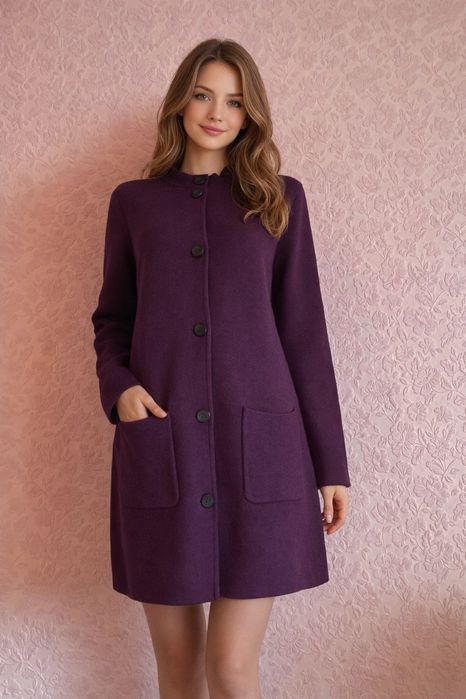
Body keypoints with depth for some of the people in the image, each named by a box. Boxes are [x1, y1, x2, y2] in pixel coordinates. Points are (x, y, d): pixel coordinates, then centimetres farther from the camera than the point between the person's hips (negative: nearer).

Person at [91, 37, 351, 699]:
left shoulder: (280, 198, 8)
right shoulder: (134, 201, 11)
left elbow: (304, 329, 6)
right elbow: (112, 317, 16)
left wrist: (331, 463, 4)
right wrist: (118, 385, -6)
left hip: (259, 448, -1)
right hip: (160, 451, 2)